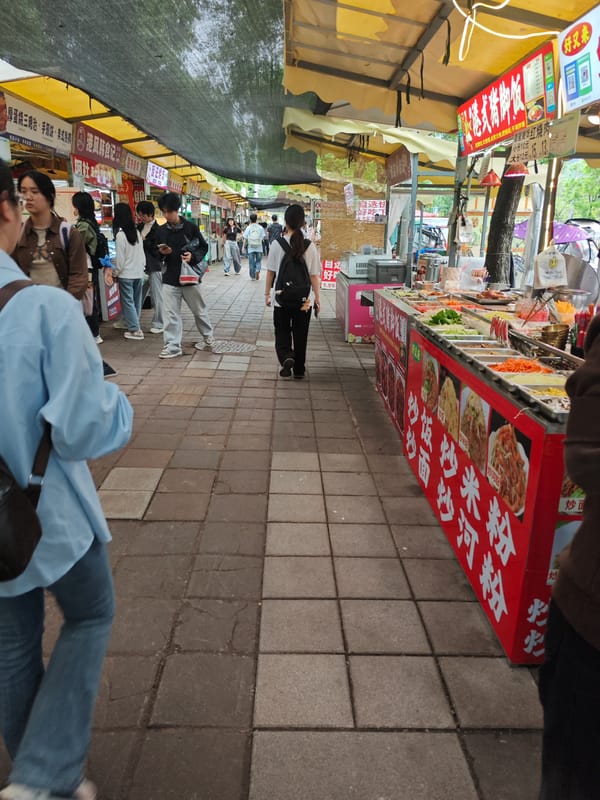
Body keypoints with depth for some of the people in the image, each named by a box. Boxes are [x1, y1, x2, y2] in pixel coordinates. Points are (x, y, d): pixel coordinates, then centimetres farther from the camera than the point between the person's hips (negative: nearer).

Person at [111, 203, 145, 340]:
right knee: (136, 301, 13)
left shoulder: (120, 234, -15)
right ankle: (135, 326, 21)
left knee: (128, 302, 1)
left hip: (126, 274, -6)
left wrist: (115, 272, -1)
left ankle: (135, 330, 0)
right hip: (139, 273, 6)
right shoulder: (136, 232, 4)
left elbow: (119, 258, -13)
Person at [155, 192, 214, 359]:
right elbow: (156, 255, 12)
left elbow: (204, 247, 1)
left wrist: (193, 256, -17)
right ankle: (172, 346, 7)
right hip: (170, 278, 2)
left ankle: (208, 338, 31)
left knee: (199, 310, 13)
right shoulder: (161, 231, 4)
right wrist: (162, 253, -10)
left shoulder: (191, 227, -5)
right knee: (171, 313, 1)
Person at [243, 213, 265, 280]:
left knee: (251, 262, 7)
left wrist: (244, 246, 6)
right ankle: (257, 270, -15)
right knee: (258, 261, 11)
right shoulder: (260, 228, 0)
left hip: (250, 248, 0)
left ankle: (252, 276, 10)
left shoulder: (248, 228, -2)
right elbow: (263, 237, -3)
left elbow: (245, 238, -1)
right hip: (259, 248, 1)